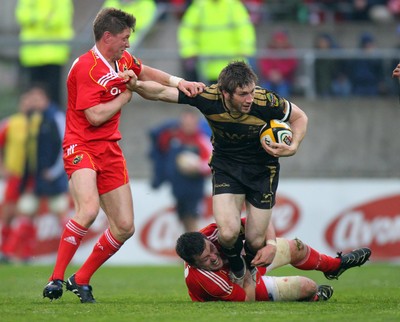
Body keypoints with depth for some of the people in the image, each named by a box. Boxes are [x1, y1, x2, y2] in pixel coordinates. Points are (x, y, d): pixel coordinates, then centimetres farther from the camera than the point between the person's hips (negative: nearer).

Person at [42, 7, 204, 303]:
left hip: (110, 150, 8)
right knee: (89, 209, -32)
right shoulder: (86, 67, -16)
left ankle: (81, 280, 17)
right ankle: (56, 279, -25)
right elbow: (95, 116, -21)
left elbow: (144, 72, 33)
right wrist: (125, 97, -6)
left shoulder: (123, 60, 10)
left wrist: (179, 82, 18)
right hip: (82, 146, -8)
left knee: (125, 226, 4)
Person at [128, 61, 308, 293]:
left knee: (256, 241, -1)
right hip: (226, 166, 0)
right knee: (228, 233, -19)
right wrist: (136, 85, -35)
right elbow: (162, 92, -17)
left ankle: (252, 265, 39)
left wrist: (292, 148, -23)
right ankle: (234, 265, 18)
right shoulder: (208, 97, -25)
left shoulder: (265, 102, -27)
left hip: (262, 168, 0)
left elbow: (300, 117, -8)